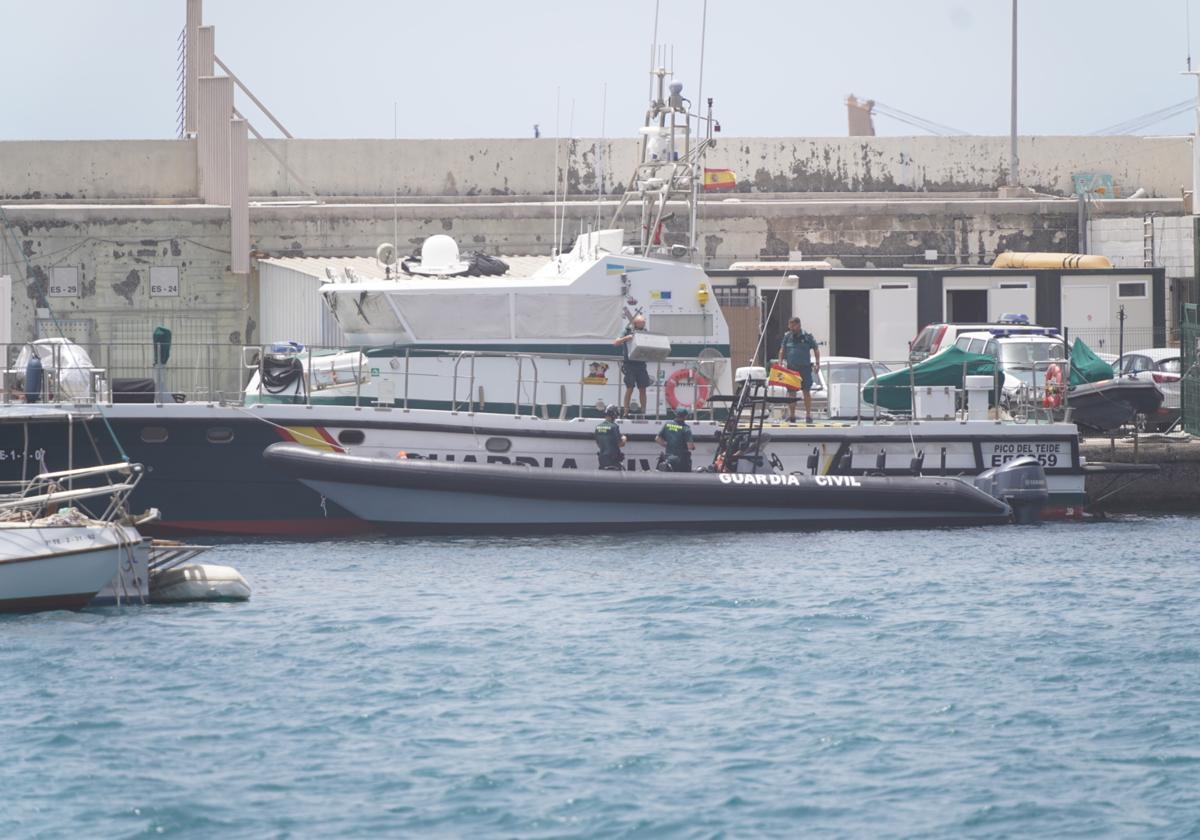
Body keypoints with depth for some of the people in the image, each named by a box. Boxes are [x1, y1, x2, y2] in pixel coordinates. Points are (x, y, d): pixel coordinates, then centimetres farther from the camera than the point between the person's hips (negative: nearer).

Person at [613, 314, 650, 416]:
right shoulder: (627, 332, 1)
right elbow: (615, 343, -4)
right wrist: (626, 338, -19)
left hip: (641, 363, 3)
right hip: (629, 364, -3)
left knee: (642, 389, 4)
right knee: (630, 388, -6)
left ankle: (643, 411, 10)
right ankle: (626, 412, 0)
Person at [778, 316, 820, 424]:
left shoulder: (807, 336, 0)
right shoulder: (787, 336, 8)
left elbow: (816, 349, 5)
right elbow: (782, 351, 14)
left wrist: (818, 363, -3)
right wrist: (780, 363, 4)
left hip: (805, 368, -2)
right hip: (791, 368, 2)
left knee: (806, 391, 0)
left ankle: (808, 415, 4)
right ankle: (791, 415, 8)